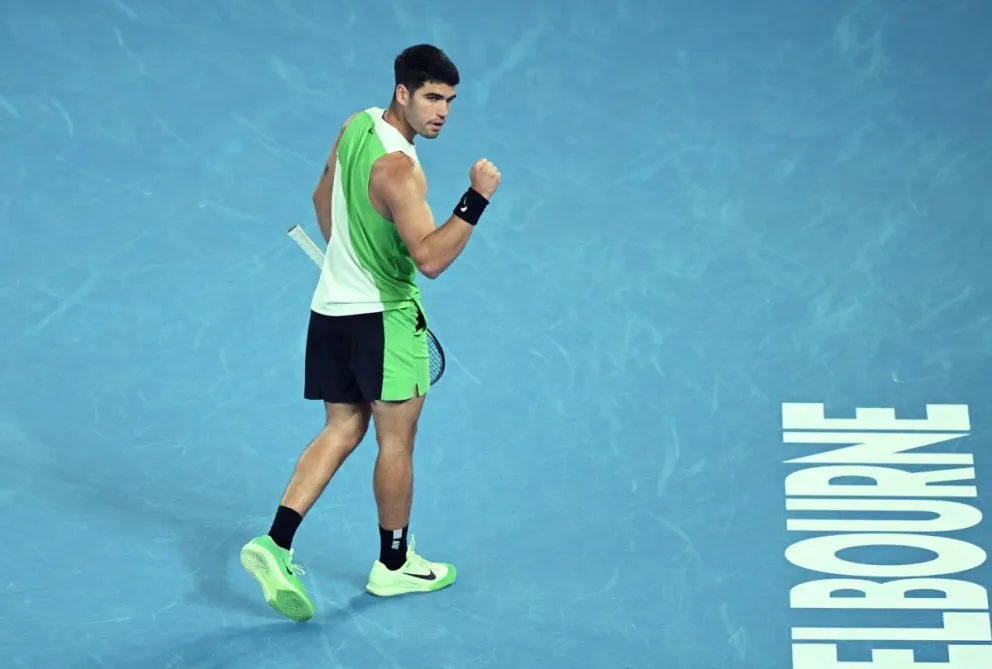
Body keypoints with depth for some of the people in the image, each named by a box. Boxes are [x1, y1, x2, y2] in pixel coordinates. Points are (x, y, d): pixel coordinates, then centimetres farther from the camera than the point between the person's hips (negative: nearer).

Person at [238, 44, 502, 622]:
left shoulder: (357, 126, 3)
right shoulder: (398, 169, -24)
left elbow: (323, 197, 19)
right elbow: (430, 258, -32)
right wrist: (476, 200, -34)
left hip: (332, 308, 8)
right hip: (383, 318, -8)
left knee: (343, 430, 13)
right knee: (396, 442, 7)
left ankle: (276, 544, 0)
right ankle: (394, 564, 21)